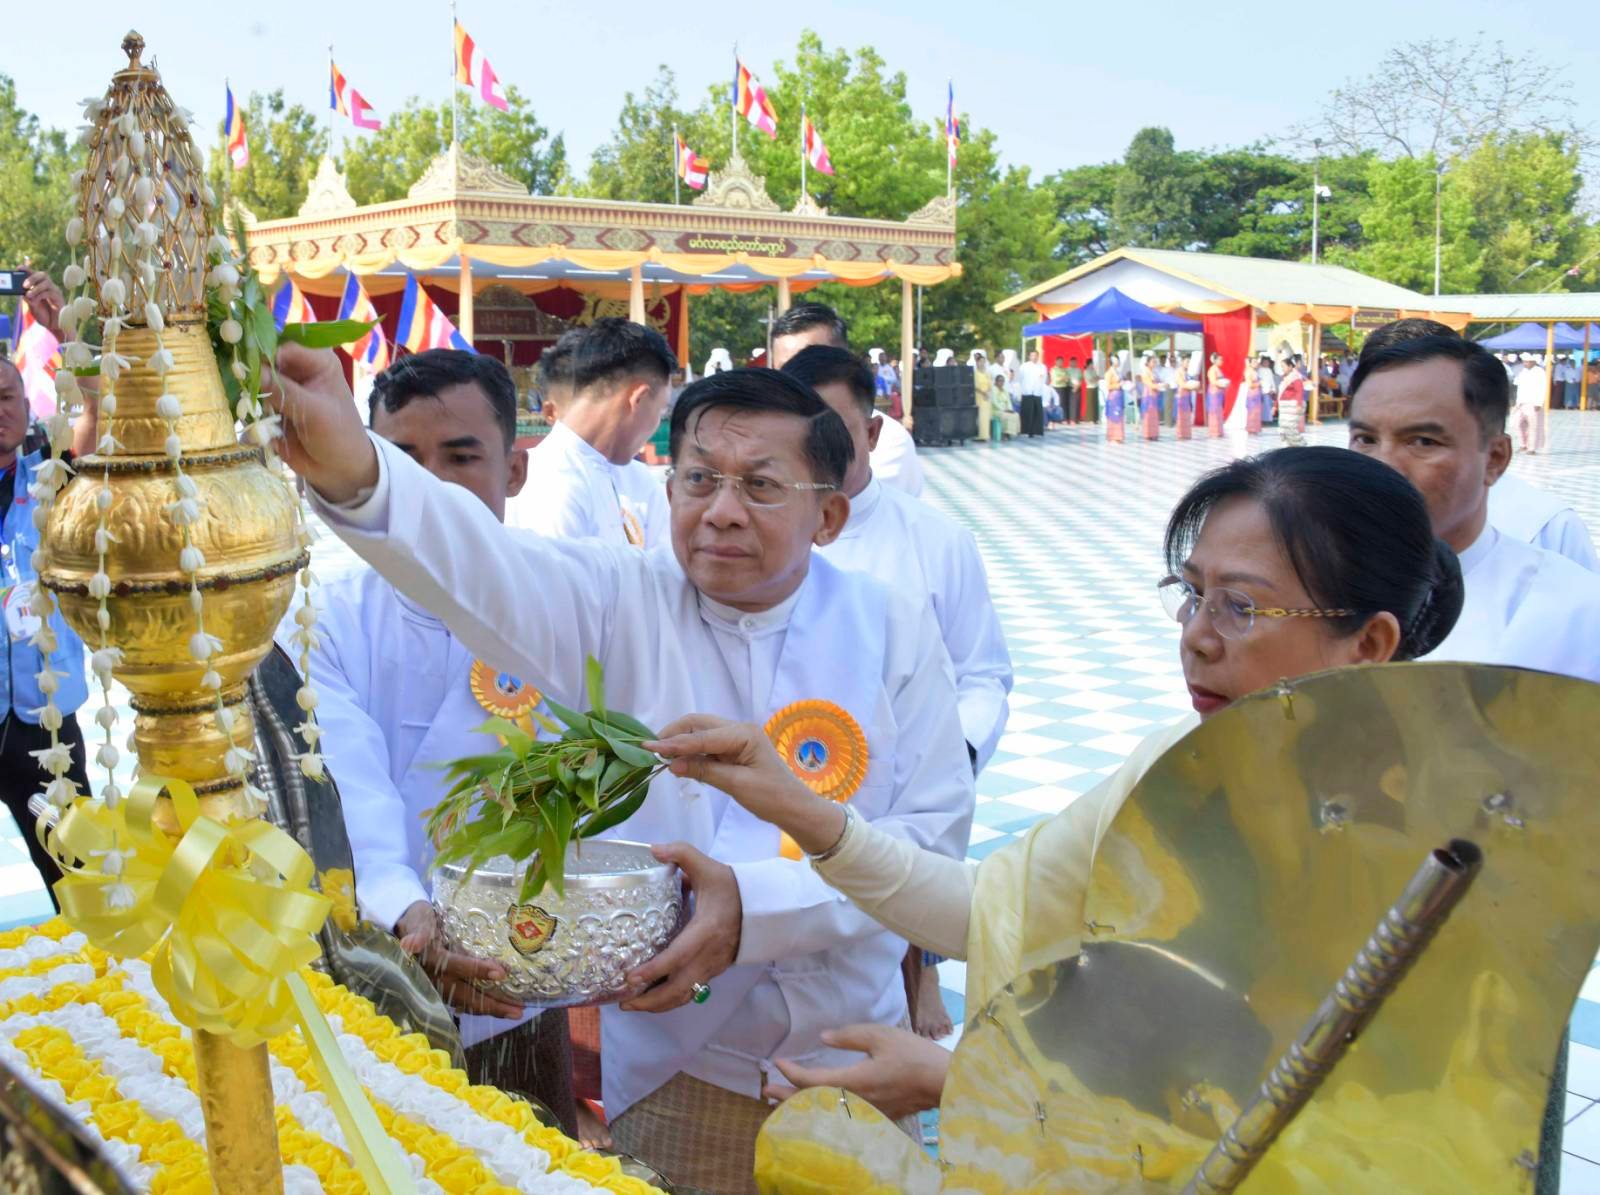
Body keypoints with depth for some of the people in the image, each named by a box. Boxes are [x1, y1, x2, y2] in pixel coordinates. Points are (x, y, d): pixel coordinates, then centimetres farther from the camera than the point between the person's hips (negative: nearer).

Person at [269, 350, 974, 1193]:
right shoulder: (623, 604, -8)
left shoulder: (896, 632, -6)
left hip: (855, 1056, 1)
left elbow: (934, 832, -11)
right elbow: (481, 564, -27)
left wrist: (756, 905, -26)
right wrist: (354, 474, -47)